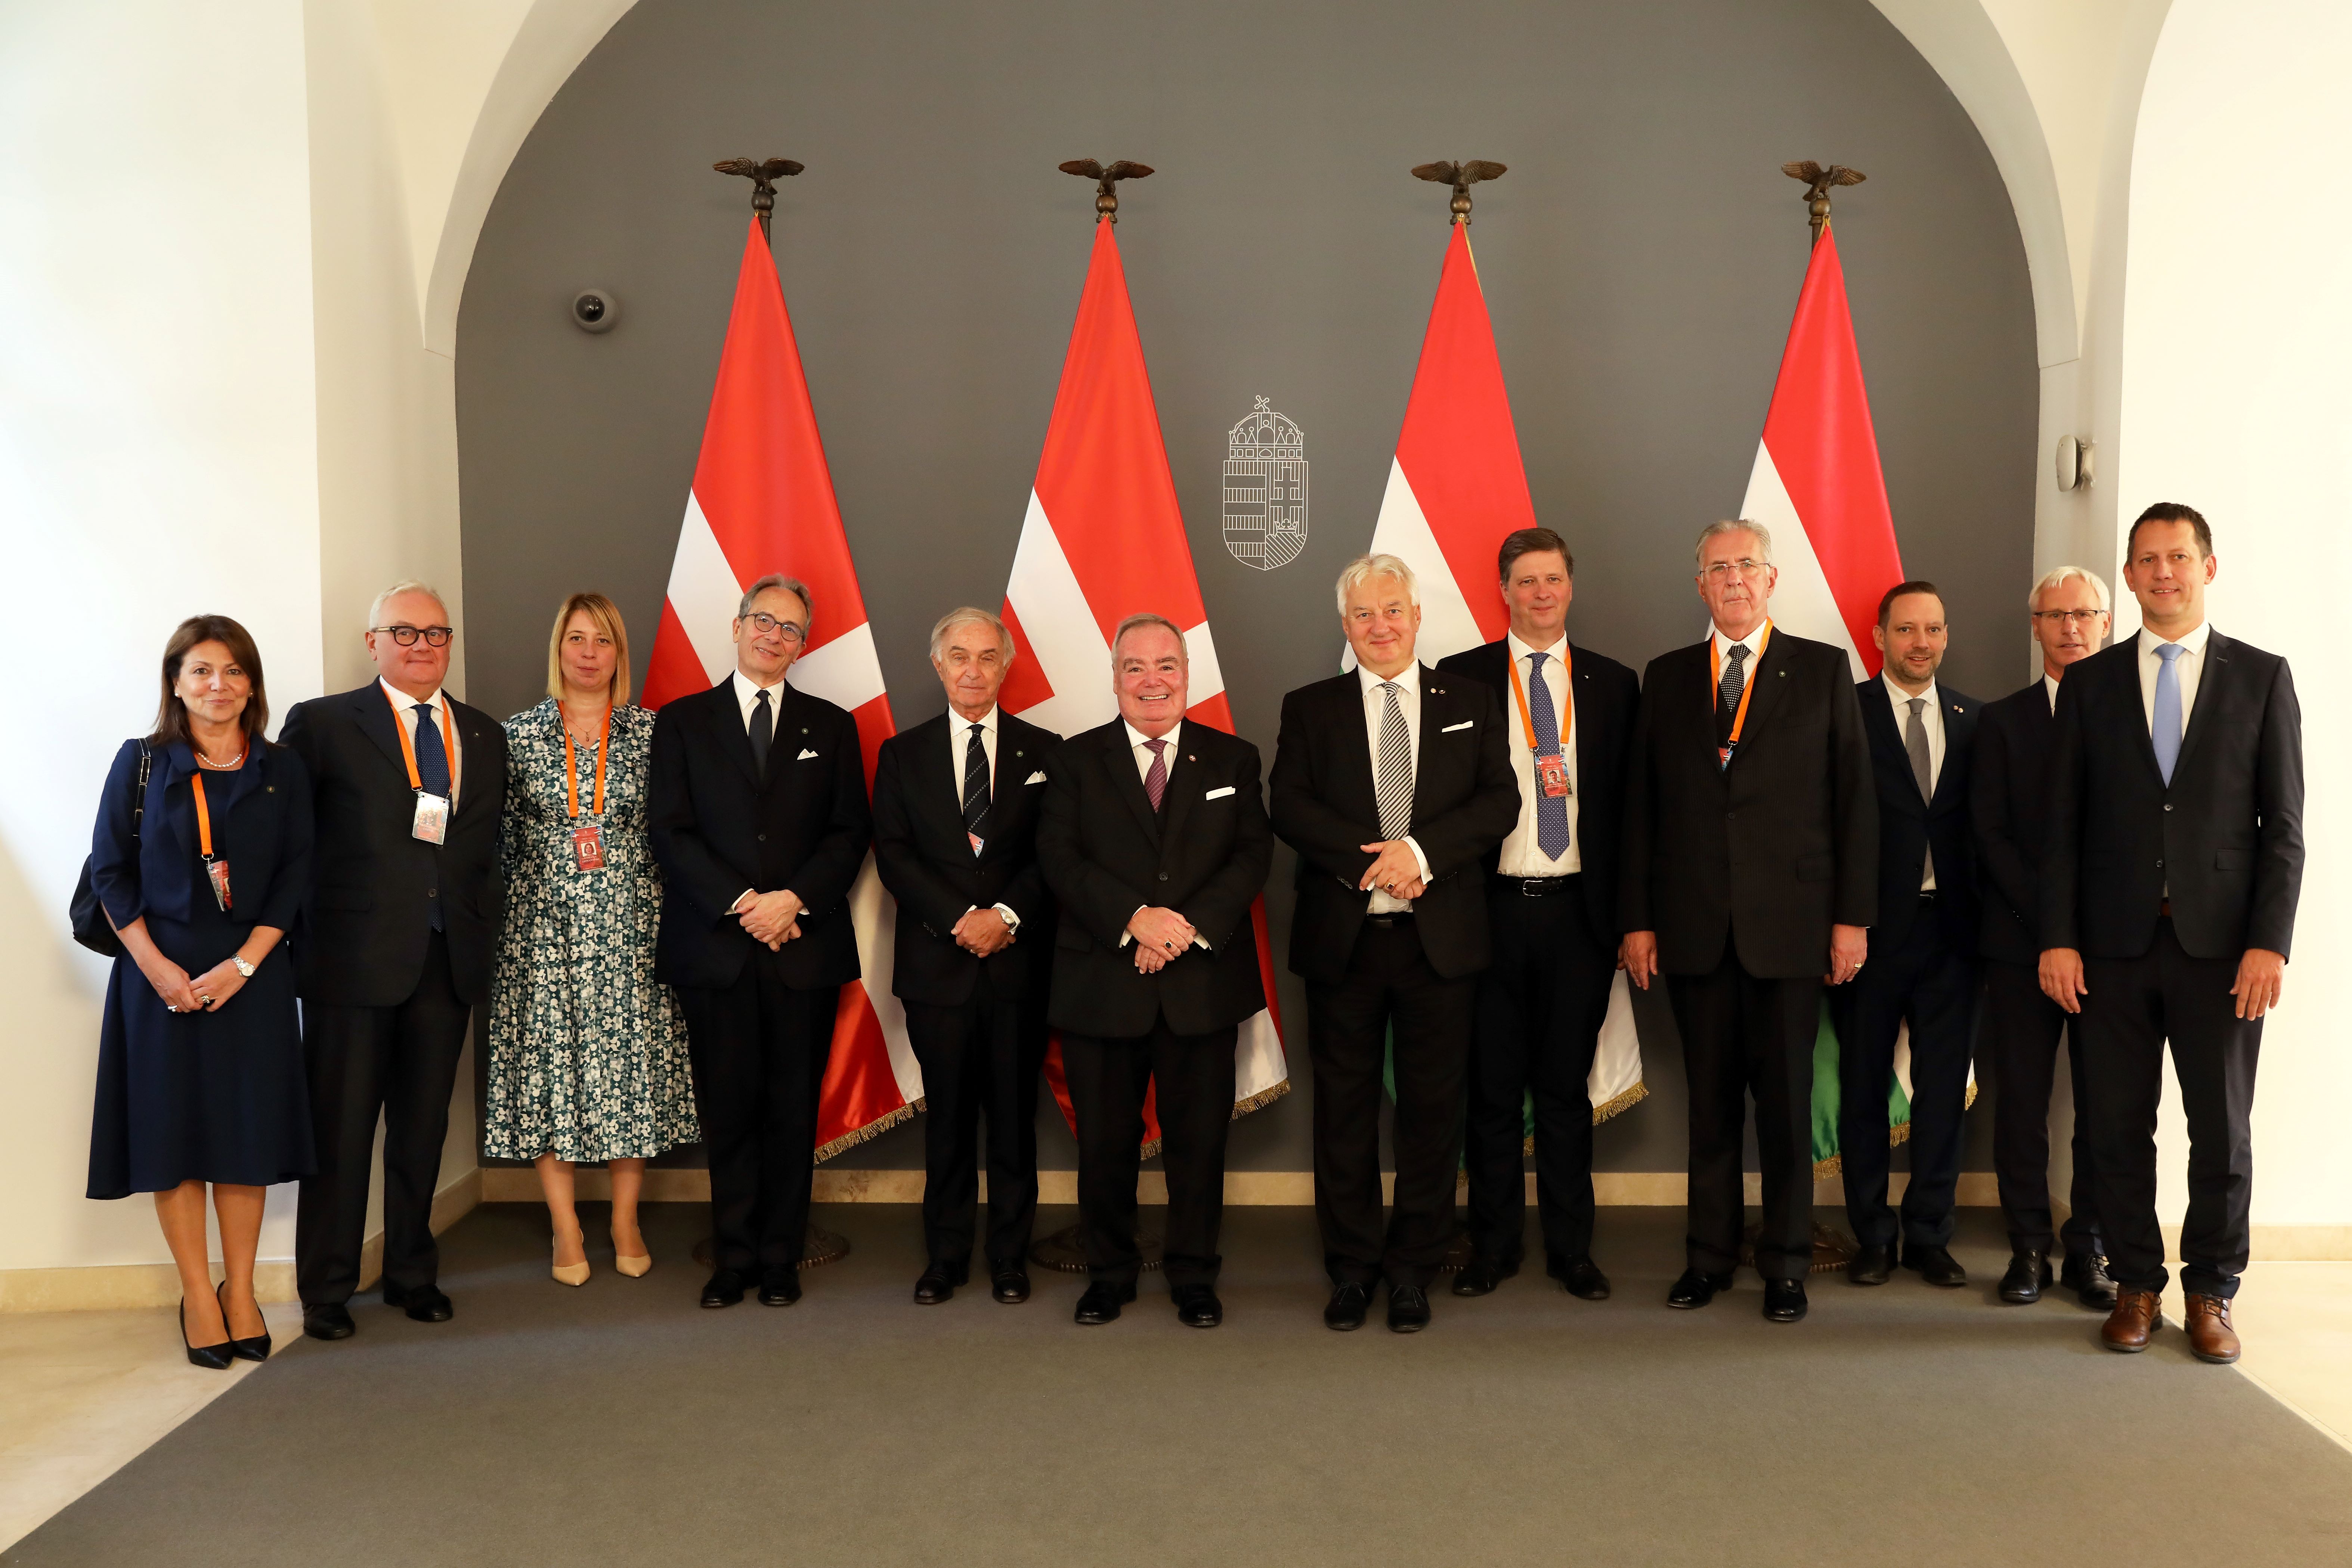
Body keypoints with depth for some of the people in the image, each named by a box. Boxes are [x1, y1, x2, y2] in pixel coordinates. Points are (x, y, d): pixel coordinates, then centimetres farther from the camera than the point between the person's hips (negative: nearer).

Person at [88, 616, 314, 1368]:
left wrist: (241, 965, -10)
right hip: (161, 974, 0)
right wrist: (156, 965, -10)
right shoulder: (141, 763, 3)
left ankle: (240, 1292, 16)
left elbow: (295, 879, 1)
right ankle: (197, 1295, 15)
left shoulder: (282, 771, 5)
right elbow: (110, 871, 1)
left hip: (252, 974, 1)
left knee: (248, 1132, 4)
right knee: (172, 1130, 3)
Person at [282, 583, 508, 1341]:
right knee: (341, 1128, 4)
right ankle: (326, 1290, 18)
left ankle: (413, 1274, 27)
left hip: (448, 959, 4)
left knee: (423, 1128, 13)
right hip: (355, 957, -4)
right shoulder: (322, 725, 0)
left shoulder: (485, 736, 13)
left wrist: (484, 934, 7)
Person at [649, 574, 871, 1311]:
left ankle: (780, 1257, 13)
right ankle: (734, 1255, 14)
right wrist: (740, 905, -11)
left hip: (806, 945, 1)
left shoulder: (830, 727, 11)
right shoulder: (682, 722, 8)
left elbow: (851, 833, 5)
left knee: (794, 1110, 4)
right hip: (715, 947, -1)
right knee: (728, 1109, 3)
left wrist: (794, 900, -10)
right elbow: (671, 832, 0)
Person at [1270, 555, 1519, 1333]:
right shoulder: (1310, 709, 8)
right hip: (1340, 939, 0)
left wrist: (1422, 851, -16)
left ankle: (1413, 1268, 19)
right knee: (1345, 1108, 6)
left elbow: (1500, 801, -1)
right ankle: (1352, 1267, 19)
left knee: (1433, 1108, 5)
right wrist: (1367, 861, -17)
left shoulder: (1470, 702, 9)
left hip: (1441, 939, 0)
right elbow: (1290, 807, -4)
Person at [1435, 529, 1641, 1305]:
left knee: (1567, 1087, 9)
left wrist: (1627, 914, 0)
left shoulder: (1613, 684, 8)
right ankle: (1494, 1245, 20)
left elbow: (1627, 805, 7)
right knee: (1492, 1086, 7)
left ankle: (1571, 1247, 20)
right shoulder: (1460, 679, 4)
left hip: (1577, 910, 1)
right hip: (1491, 908, -1)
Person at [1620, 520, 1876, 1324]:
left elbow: (1855, 799, 2)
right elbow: (1641, 804, 9)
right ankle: (1710, 1255, 20)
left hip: (1789, 922, -2)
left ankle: (1785, 1263, 17)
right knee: (1710, 1099, 8)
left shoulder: (1823, 670, 5)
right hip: (1694, 926, 2)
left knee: (1787, 1099, 4)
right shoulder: (1667, 677, 11)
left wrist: (1852, 917, -4)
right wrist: (1637, 918, 3)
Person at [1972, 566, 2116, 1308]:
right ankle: (2029, 1245, 11)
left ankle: (2088, 1248, 13)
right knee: (2021, 1099, 2)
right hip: (2021, 941, 0)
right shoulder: (2001, 720, 9)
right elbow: (1990, 836, 2)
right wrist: (2049, 917, -8)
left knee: (2105, 1104, 2)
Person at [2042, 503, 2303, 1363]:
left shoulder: (2261, 677, 5)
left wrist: (2270, 942, -8)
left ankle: (2210, 1293, 20)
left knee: (2222, 1129, 5)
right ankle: (2136, 1286, 20)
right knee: (2120, 1126, 6)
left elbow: (2283, 824, 1)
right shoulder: (2090, 682, 7)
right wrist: (2057, 938, -3)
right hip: (2115, 943, 1)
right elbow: (2063, 823, 5)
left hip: (2220, 943, -1)